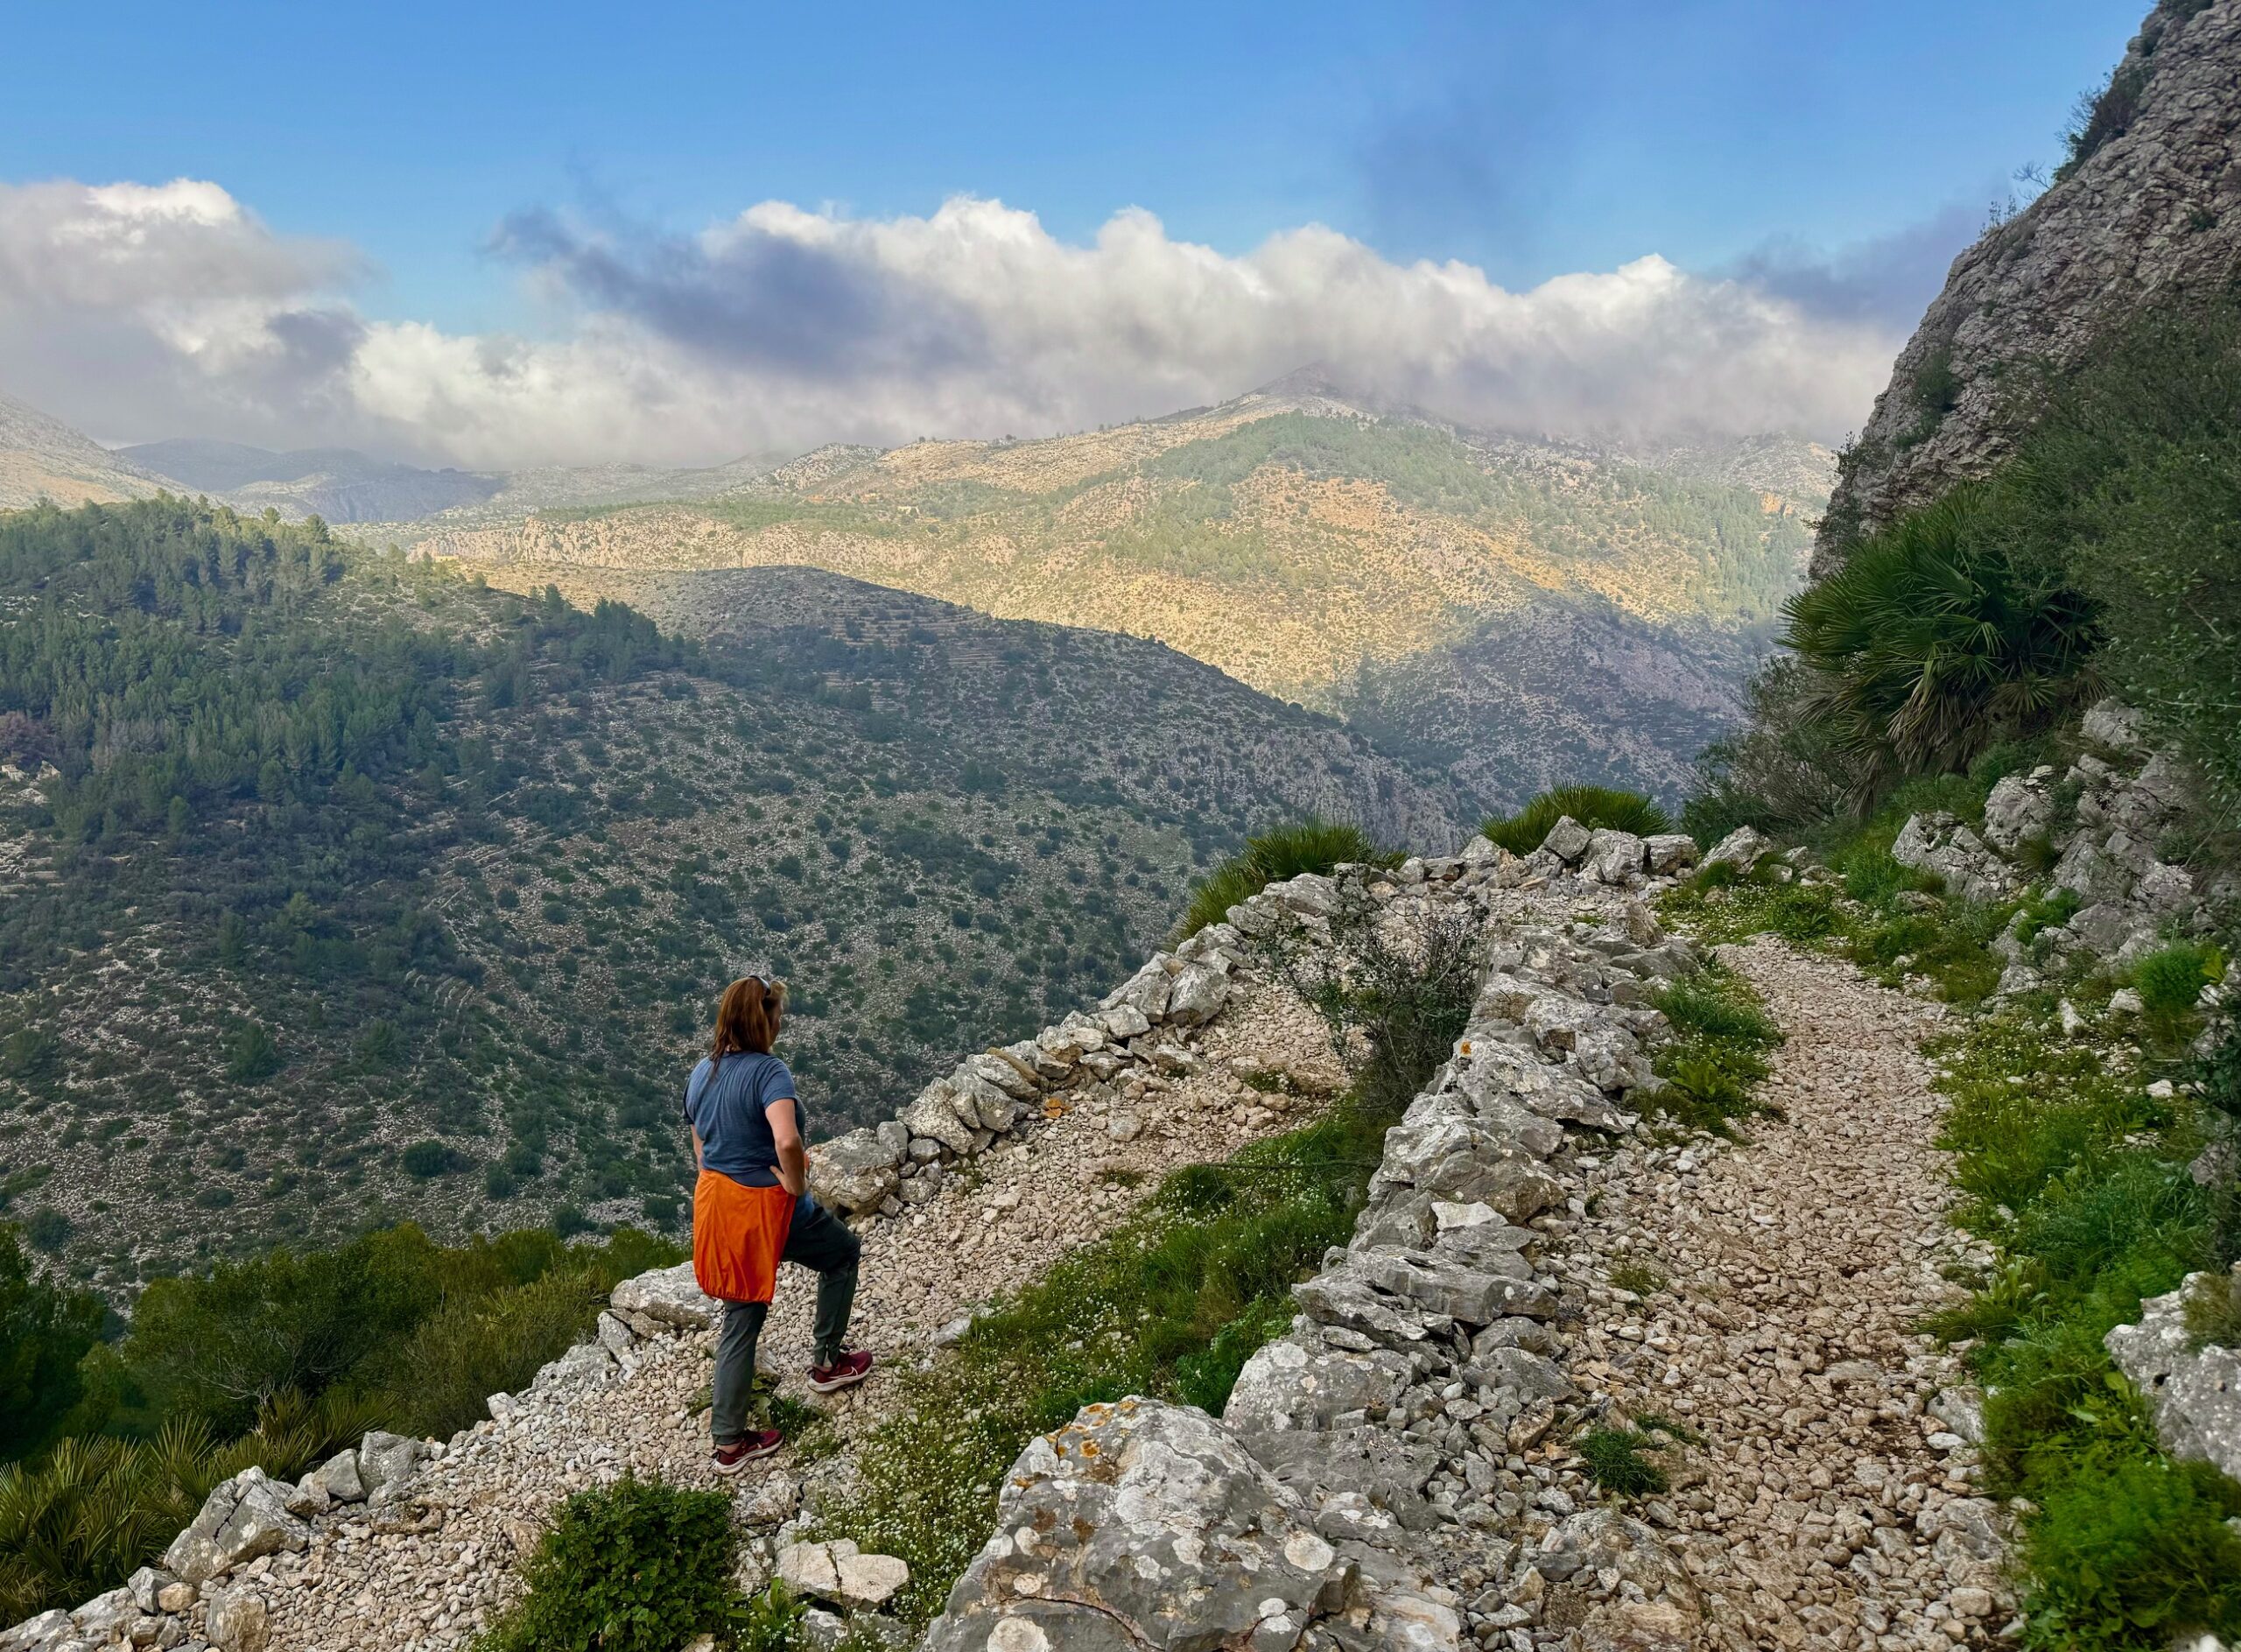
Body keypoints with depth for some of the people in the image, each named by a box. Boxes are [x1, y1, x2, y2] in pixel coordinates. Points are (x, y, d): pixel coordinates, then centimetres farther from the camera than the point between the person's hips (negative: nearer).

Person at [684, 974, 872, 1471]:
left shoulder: (700, 1074, 6)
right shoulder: (768, 1071, -20)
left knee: (740, 1322, 18)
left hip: (714, 1203, 7)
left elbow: (701, 1152, 14)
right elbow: (787, 1140, -36)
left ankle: (729, 1441, 23)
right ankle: (828, 1363, 31)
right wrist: (796, 1183, -18)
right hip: (766, 1206, -7)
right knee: (843, 1252, 22)